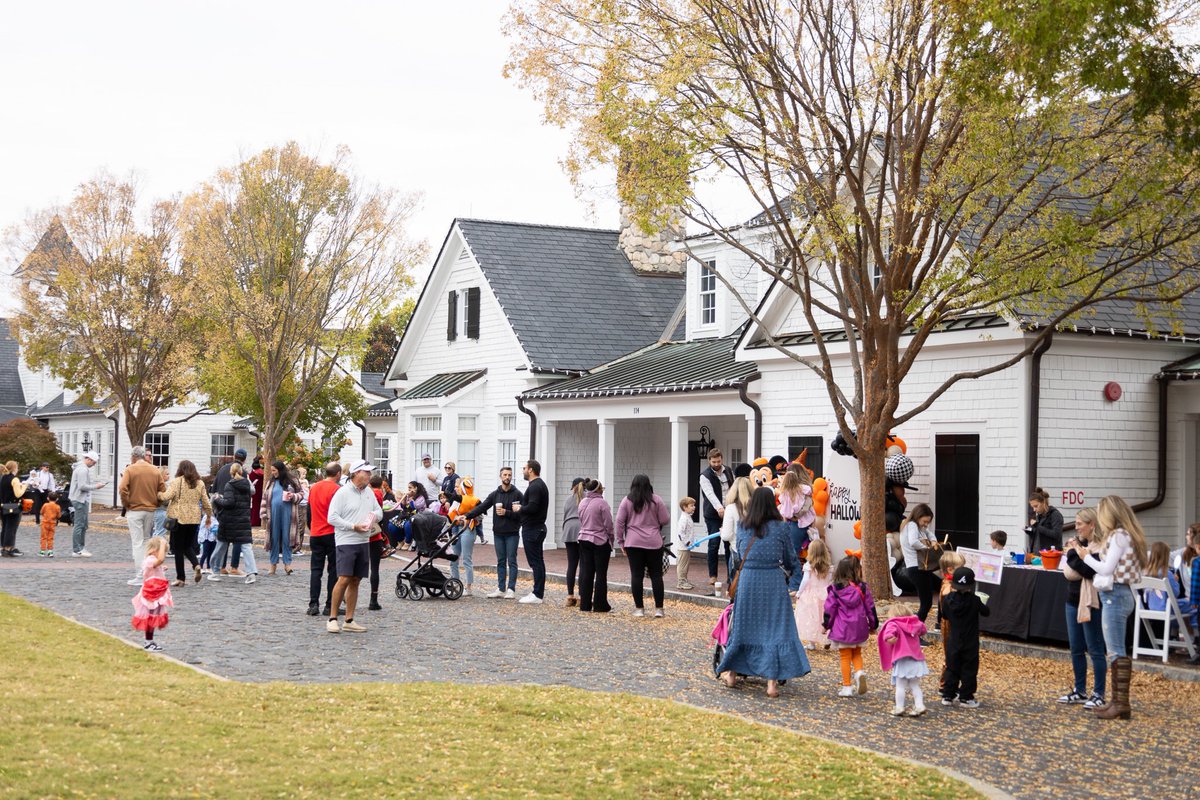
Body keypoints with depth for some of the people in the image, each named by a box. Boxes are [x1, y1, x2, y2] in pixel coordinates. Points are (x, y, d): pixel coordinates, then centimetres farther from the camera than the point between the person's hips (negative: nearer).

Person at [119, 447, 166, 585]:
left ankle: (140, 576, -3)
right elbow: (163, 490, 2)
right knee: (146, 541, 16)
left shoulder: (130, 469, -7)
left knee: (137, 543, -1)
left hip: (134, 510, -4)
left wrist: (126, 505, -3)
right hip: (151, 511, 4)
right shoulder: (155, 470, 4)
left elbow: (122, 489, -17)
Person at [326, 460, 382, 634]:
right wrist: (353, 526, -18)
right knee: (344, 579, -15)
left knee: (355, 581, 9)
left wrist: (375, 515, -2)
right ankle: (332, 619, -7)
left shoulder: (369, 493, 14)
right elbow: (332, 518, -12)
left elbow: (379, 511, 22)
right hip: (346, 542, -7)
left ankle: (349, 621, 14)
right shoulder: (343, 493, -8)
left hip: (363, 542, 7)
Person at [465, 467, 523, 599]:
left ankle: (511, 590, 0)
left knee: (511, 561, -2)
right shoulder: (495, 494, 8)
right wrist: (467, 515, -10)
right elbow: (481, 507, 1)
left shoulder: (517, 494, -2)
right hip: (498, 533, 4)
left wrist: (506, 513, -17)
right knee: (501, 562, 8)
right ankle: (501, 589, 12)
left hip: (512, 533, -4)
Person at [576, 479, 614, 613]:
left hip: (584, 540, 6)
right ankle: (600, 605, 4)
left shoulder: (582, 502, 7)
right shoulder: (602, 503, -14)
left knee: (585, 572, 8)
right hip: (600, 541, -6)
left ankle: (585, 604, 10)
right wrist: (611, 541, 0)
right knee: (601, 574, 2)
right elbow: (608, 525, -12)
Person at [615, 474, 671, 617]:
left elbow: (619, 522, 0)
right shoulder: (656, 500, -2)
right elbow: (665, 520, 0)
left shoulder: (627, 501, 1)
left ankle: (639, 608, 6)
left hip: (633, 542, 0)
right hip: (654, 543, 0)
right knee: (656, 575, 6)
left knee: (636, 575, 4)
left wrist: (621, 541, 9)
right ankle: (659, 608, 6)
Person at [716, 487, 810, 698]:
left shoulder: (742, 526, 3)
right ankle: (772, 682, -3)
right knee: (776, 629, 2)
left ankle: (731, 673, 27)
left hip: (747, 579, 3)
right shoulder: (781, 528, -3)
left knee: (743, 625, 16)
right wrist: (798, 571, 27)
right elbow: (790, 559, 6)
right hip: (774, 581, -2)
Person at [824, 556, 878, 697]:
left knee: (845, 657, 6)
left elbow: (829, 608, -5)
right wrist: (873, 625, 16)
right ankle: (859, 672, -9)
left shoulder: (835, 590, -9)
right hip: (859, 628, 2)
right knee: (857, 654, 20)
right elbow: (870, 607, 3)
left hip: (841, 630, -2)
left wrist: (826, 625, 8)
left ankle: (847, 687, 6)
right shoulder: (863, 588, -4)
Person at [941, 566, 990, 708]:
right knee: (969, 670, 7)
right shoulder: (974, 601, -16)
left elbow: (944, 615, 7)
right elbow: (986, 612, 0)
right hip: (970, 643, -3)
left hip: (953, 642, 3)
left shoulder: (949, 599, -8)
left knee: (952, 669, 12)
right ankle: (966, 697, 8)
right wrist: (983, 604, 19)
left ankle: (948, 696, 15)